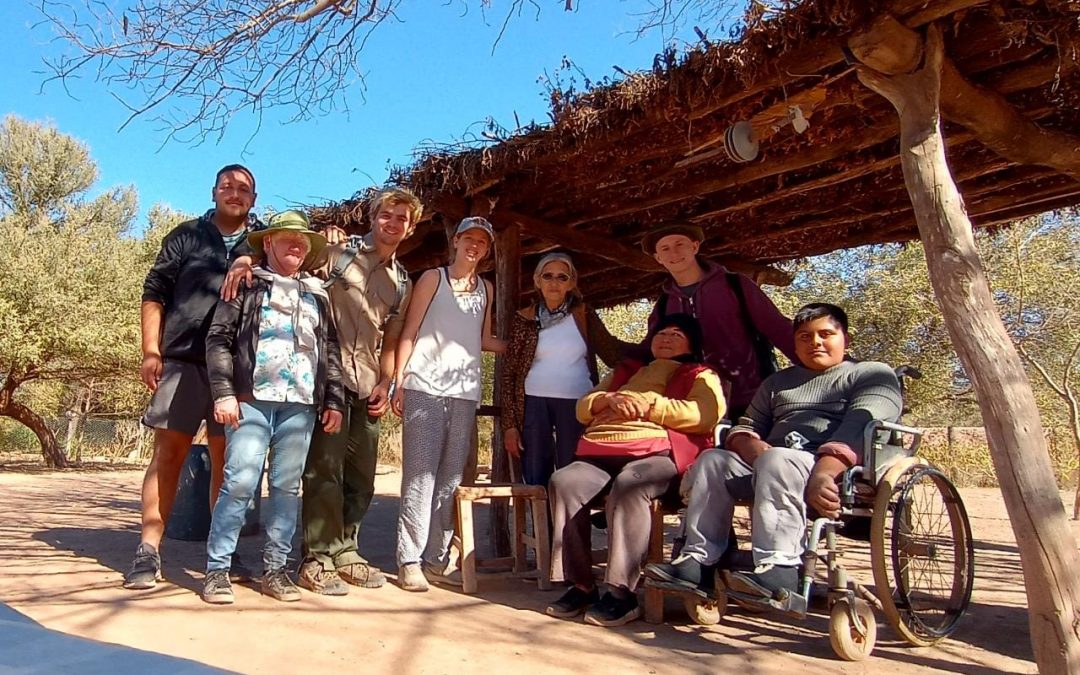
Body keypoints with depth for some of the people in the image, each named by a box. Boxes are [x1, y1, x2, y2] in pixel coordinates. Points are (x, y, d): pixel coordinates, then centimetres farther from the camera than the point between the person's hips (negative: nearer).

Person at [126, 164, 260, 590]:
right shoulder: (187, 236, 10)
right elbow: (154, 294, 7)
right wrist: (151, 351, -1)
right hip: (182, 360, -1)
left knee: (225, 458, 5)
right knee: (169, 453, -2)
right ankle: (148, 552, 4)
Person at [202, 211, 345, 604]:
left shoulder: (317, 295, 20)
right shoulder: (248, 284, 10)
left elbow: (330, 350, 17)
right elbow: (219, 338, 2)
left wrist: (334, 400, 7)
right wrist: (223, 392, -9)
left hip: (301, 403, 3)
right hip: (253, 398, -3)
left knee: (287, 487, 5)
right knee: (239, 482, -8)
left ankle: (275, 569, 13)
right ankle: (217, 568, 4)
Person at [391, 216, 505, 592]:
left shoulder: (485, 288, 18)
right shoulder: (433, 278, 7)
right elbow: (409, 332, 3)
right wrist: (398, 382, -5)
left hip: (465, 391, 4)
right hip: (425, 387, -4)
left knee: (451, 477, 5)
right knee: (420, 475, -6)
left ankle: (437, 558, 13)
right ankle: (409, 560, -1)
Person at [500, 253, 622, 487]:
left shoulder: (583, 315, 9)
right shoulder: (525, 319, 7)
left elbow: (612, 353, 9)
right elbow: (509, 373, 6)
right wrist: (509, 423, 0)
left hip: (576, 404, 0)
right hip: (534, 404, 0)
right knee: (535, 482, 2)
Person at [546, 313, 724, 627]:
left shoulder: (700, 375, 20)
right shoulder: (626, 372, 34)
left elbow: (705, 415, -3)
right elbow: (583, 408, 26)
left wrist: (648, 404, -4)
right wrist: (610, 398, 4)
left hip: (658, 453, -5)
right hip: (604, 453, 5)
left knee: (628, 485, -37)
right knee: (564, 481, -25)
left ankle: (622, 593, -30)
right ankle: (581, 586, -19)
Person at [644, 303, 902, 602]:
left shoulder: (873, 374, 9)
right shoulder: (777, 382, 27)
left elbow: (857, 431, -11)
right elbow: (743, 429, 16)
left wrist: (822, 474, -29)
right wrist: (757, 452, -10)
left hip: (836, 471, -5)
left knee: (778, 461, -35)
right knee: (712, 460, -17)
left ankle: (778, 568, -39)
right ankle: (698, 560, -23)